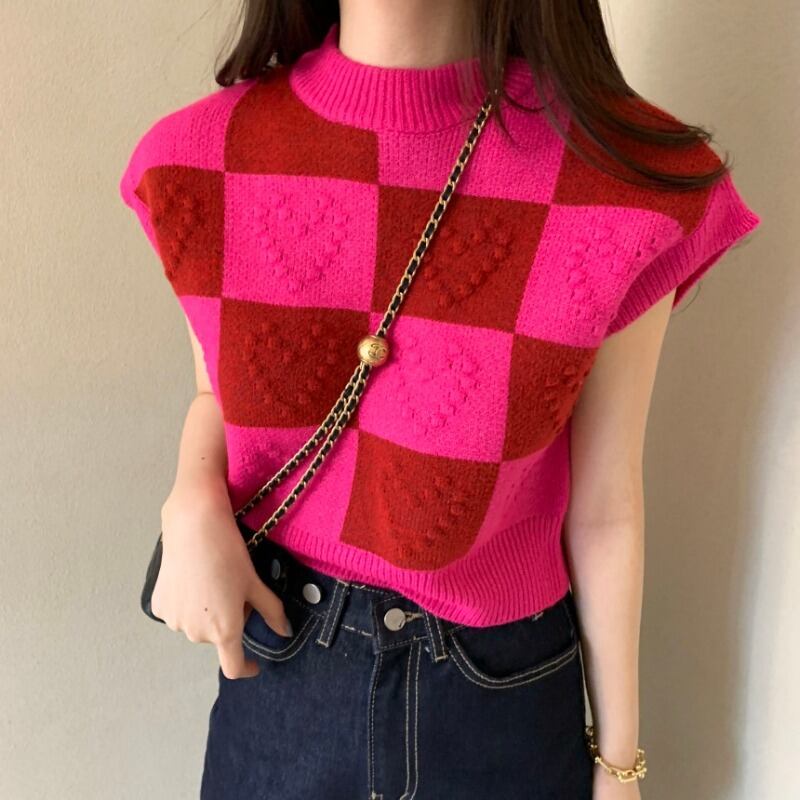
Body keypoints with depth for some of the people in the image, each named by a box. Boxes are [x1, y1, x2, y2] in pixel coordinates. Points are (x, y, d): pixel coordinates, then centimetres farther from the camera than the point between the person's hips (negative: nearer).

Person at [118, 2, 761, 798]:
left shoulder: (620, 178, -20)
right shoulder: (208, 157, -12)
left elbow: (604, 510, -10)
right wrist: (192, 504, -17)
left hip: (501, 681, -1)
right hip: (275, 652, 2)